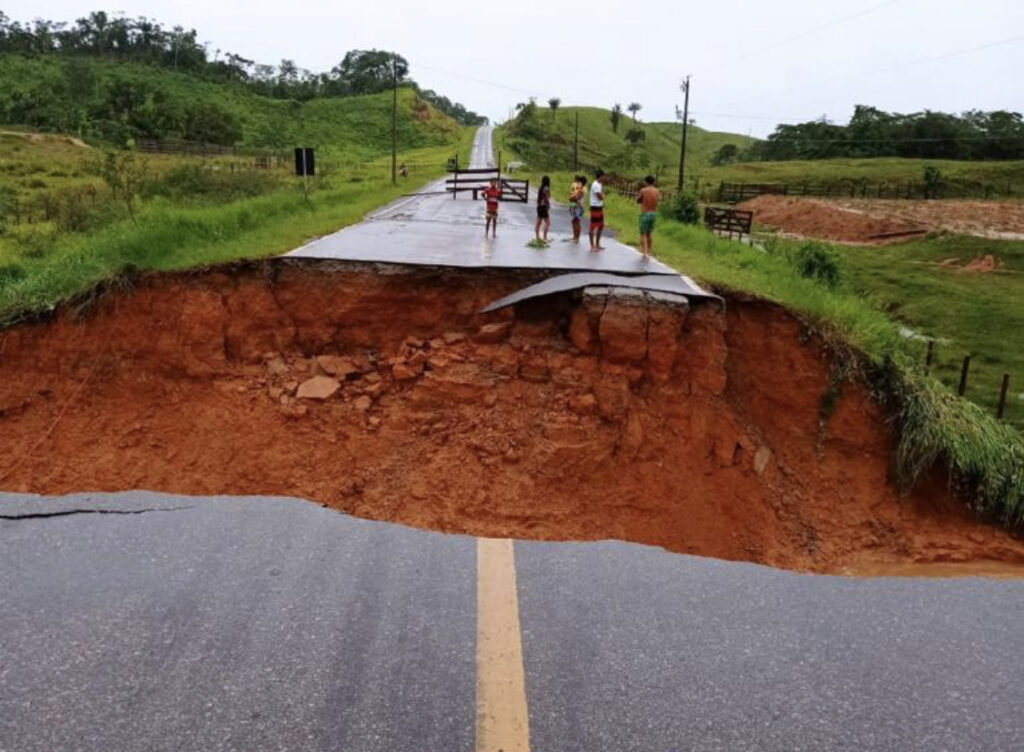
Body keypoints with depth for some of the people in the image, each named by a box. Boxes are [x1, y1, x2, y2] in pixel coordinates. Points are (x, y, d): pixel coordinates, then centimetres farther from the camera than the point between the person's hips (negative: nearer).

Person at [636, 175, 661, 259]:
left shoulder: (643, 190, -10)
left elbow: (638, 201, 2)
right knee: (648, 233, 19)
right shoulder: (657, 191, 3)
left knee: (643, 234, -3)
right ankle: (649, 251, 26)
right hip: (653, 213, 5)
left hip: (645, 214, -5)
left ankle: (645, 253, -16)